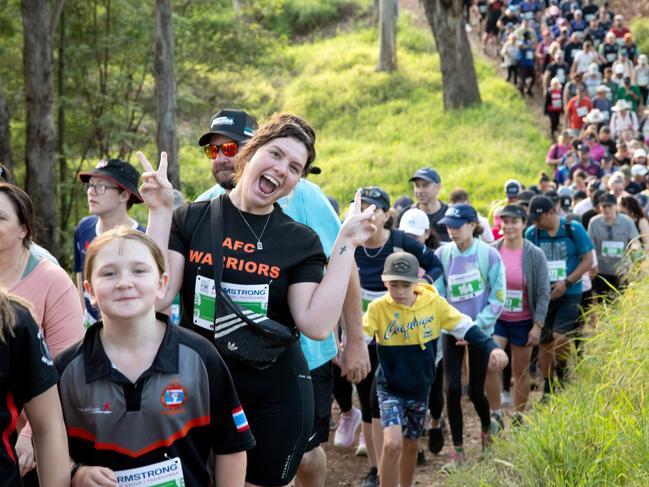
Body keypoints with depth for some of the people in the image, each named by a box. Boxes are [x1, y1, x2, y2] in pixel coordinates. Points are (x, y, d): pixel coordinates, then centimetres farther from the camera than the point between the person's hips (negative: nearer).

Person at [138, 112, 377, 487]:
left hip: (275, 399, 0)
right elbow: (157, 298, -14)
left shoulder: (301, 241, -2)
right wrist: (161, 213, -15)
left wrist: (345, 244, -15)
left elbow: (317, 325, -15)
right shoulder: (191, 219, -3)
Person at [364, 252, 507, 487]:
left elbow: (464, 326, -6)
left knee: (410, 444, 18)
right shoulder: (378, 308, -16)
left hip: (420, 389, 3)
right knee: (392, 444, -20)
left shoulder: (433, 302, -10)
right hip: (390, 389, -3)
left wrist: (491, 347, -17)